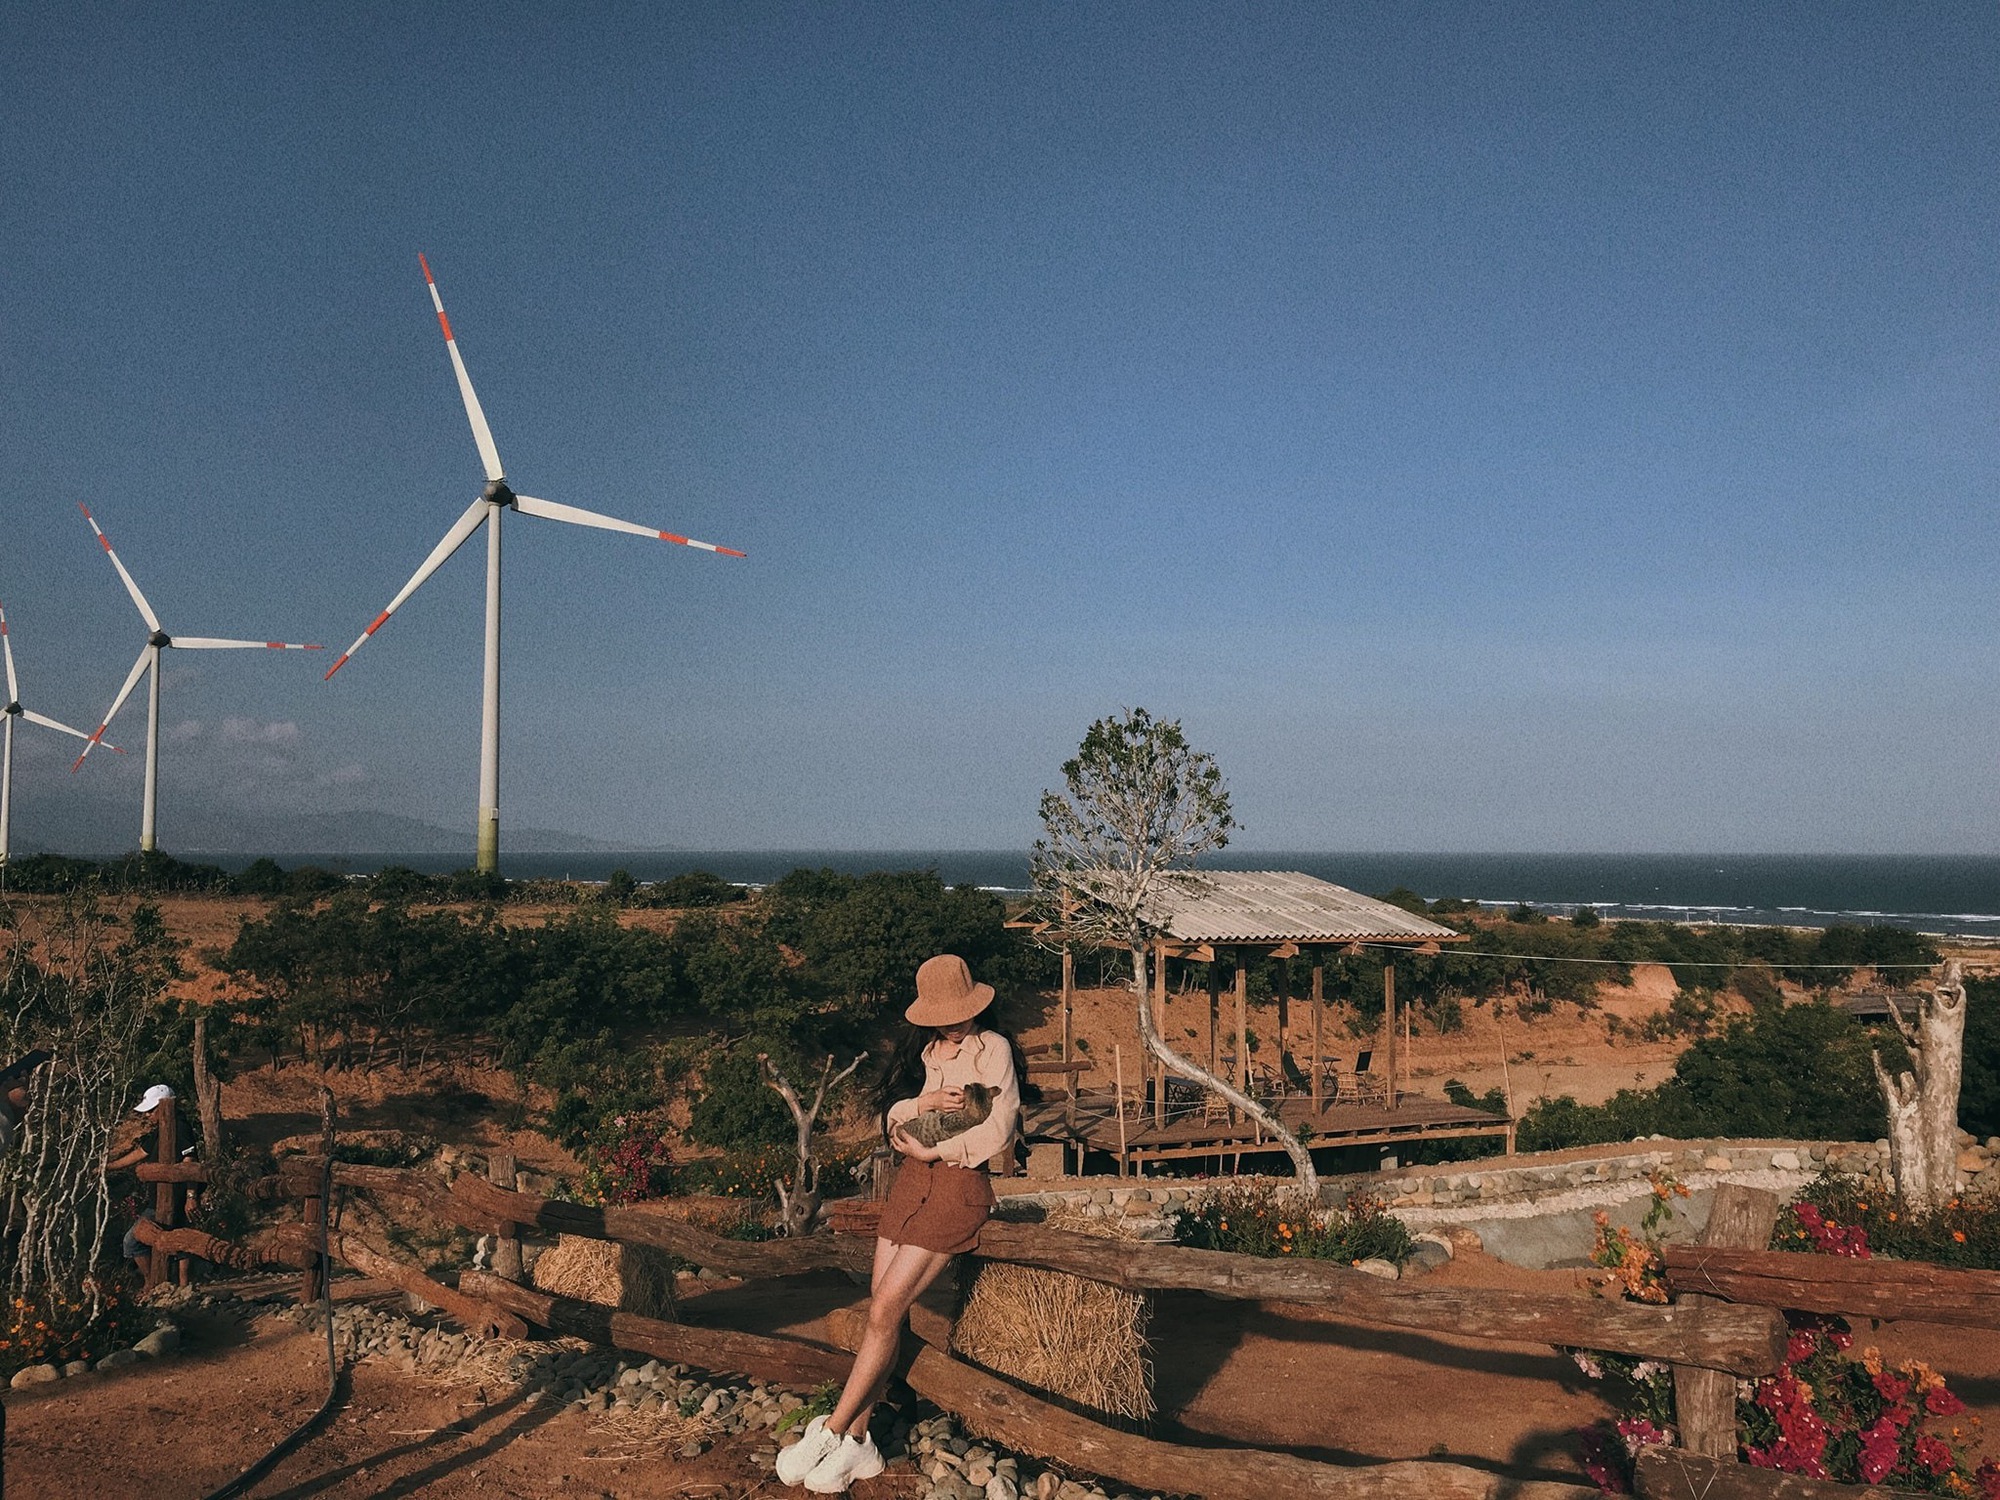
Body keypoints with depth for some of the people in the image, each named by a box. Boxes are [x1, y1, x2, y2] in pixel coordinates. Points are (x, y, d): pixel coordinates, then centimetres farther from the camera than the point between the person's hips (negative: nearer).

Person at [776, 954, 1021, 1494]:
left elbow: (998, 1131, -11)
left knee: (886, 1309, -13)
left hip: (959, 1182, -6)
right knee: (882, 1311, -4)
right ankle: (858, 1442, -1)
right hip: (913, 1178, 6)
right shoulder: (921, 1048, 15)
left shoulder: (993, 1048, -4)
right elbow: (891, 1117, 11)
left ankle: (832, 1430, -6)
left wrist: (930, 1150, -7)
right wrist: (921, 1104, -10)